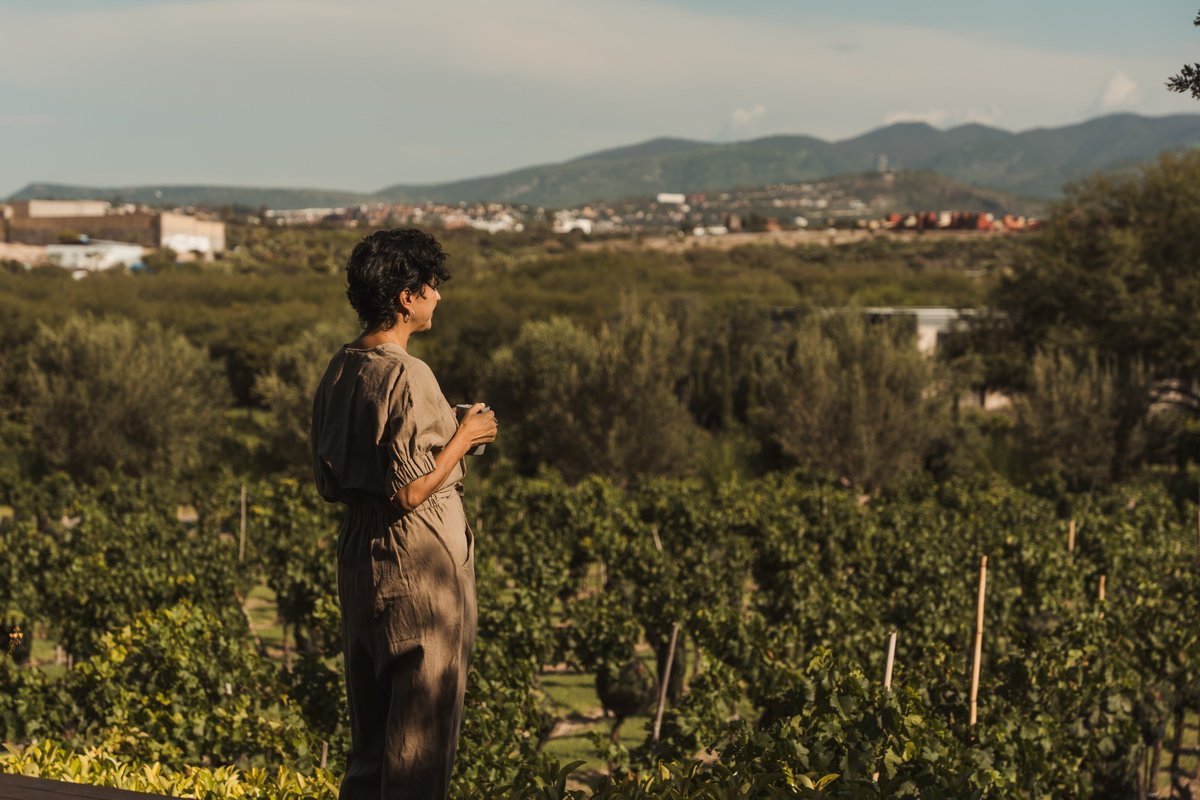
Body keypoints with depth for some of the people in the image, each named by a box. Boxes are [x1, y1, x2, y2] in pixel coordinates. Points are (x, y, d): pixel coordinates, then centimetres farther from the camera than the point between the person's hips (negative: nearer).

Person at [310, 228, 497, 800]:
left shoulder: (337, 372, 8)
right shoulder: (407, 377, -19)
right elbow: (411, 492, -22)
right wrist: (463, 438, -7)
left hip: (358, 556, 9)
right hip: (419, 565, -9)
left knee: (369, 733, 17)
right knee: (422, 734, 1)